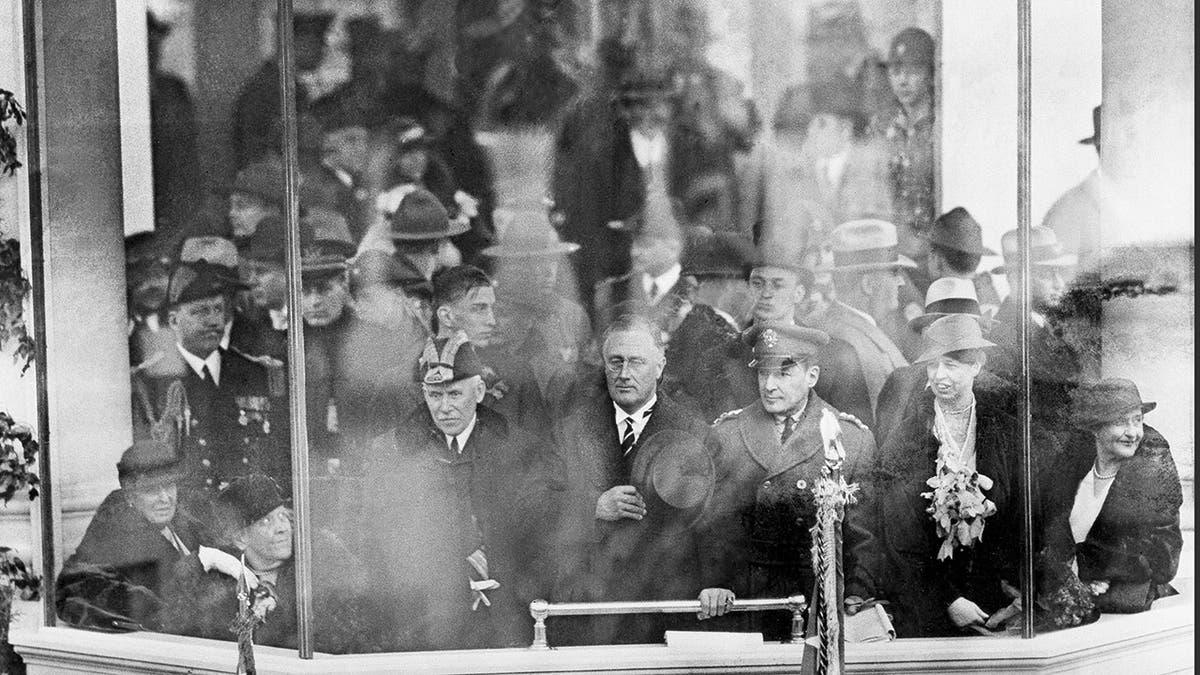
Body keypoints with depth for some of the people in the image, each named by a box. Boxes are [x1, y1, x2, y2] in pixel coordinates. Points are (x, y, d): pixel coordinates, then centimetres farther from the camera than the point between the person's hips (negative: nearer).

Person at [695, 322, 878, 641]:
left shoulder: (854, 439, 4)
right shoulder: (725, 433, 8)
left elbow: (862, 534, 2)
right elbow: (717, 523, 4)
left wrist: (856, 594, -12)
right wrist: (717, 584, -11)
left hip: (823, 600, -1)